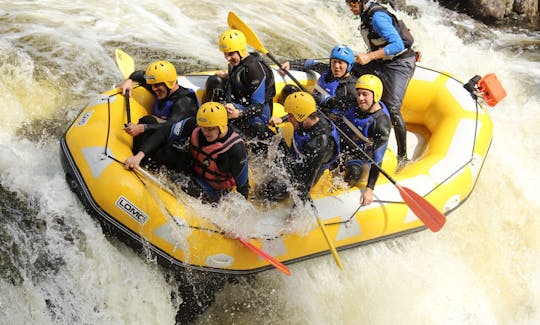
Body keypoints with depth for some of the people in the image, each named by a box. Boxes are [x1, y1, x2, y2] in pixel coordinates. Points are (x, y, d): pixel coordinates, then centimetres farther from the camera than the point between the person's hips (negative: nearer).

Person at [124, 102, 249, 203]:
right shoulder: (194, 126, -20)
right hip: (192, 169, 5)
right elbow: (164, 133, -22)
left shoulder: (236, 149, -29)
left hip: (214, 189, -4)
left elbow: (242, 185, -17)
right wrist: (139, 155, -33)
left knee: (187, 187, -35)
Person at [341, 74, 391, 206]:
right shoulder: (354, 106, -12)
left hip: (362, 154, -5)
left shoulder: (381, 123, -28)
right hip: (342, 144, 5)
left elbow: (377, 159, -27)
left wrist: (369, 189, -30)